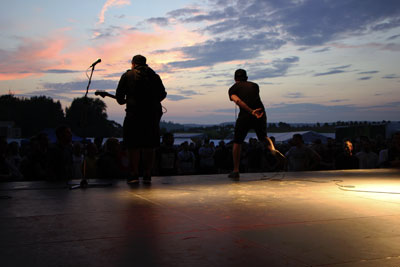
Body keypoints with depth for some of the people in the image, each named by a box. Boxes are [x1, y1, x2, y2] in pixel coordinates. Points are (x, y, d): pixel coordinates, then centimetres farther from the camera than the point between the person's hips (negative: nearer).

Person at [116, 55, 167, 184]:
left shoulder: (127, 75, 5)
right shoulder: (155, 76, 13)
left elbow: (119, 95, 2)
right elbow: (163, 94, 16)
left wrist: (123, 101, 23)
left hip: (134, 113, -3)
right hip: (153, 113, 3)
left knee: (133, 146, 2)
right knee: (149, 146, 8)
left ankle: (134, 175, 0)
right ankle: (147, 175, 9)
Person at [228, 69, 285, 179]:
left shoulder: (233, 88, 8)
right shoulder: (255, 85, 19)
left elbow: (237, 101, -12)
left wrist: (251, 111, -21)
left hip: (245, 116, -3)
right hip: (261, 114, 3)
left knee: (237, 142, 14)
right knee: (264, 137, 26)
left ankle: (235, 171, 13)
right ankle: (273, 150, -6)